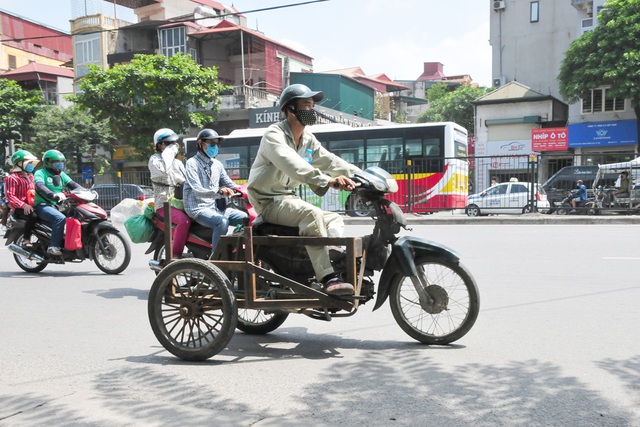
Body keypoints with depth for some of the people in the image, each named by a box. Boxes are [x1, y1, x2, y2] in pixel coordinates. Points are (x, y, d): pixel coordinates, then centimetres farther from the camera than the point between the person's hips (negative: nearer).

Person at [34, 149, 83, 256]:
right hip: (43, 206, -8)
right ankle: (53, 247, -33)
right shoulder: (40, 173, -5)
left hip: (57, 206, 8)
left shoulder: (61, 174, 17)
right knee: (60, 218, -33)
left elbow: (73, 184, 6)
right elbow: (40, 187, -25)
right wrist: (53, 195, -44)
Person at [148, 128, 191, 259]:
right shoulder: (155, 159, 0)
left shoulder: (178, 163, 24)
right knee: (184, 221, -34)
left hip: (181, 203, 7)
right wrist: (169, 152, -13)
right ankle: (175, 256, -27)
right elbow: (162, 170, -24)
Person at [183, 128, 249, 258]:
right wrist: (219, 192, -38)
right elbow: (198, 191, -19)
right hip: (198, 208, -7)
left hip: (216, 207, 7)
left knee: (246, 218, -10)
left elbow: (230, 185, 19)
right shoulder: (192, 163, -6)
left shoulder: (217, 164, 15)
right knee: (222, 221, -35)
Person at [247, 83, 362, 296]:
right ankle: (329, 278, -37)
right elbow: (293, 166, -34)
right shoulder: (274, 135, -16)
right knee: (311, 213, -32)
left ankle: (339, 266, -18)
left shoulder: (307, 138, 12)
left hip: (288, 197, 10)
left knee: (335, 219, 2)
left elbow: (329, 161, 10)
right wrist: (328, 181, -46)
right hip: (268, 201, -9)